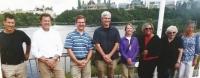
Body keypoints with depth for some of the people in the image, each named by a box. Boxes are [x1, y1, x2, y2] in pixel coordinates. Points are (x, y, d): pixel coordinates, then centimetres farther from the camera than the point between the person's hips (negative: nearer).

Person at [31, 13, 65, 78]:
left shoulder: (56, 33, 9)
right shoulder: (36, 34, 3)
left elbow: (60, 48, 5)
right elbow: (34, 51, -3)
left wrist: (53, 59, -10)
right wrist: (46, 60, -11)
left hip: (55, 61, 2)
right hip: (43, 62, -1)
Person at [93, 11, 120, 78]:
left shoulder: (115, 30, 5)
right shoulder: (97, 31, 1)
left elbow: (117, 44, -1)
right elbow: (97, 45, -6)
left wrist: (109, 55, -10)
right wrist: (104, 56, -15)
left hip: (113, 58, 2)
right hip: (100, 58, -1)